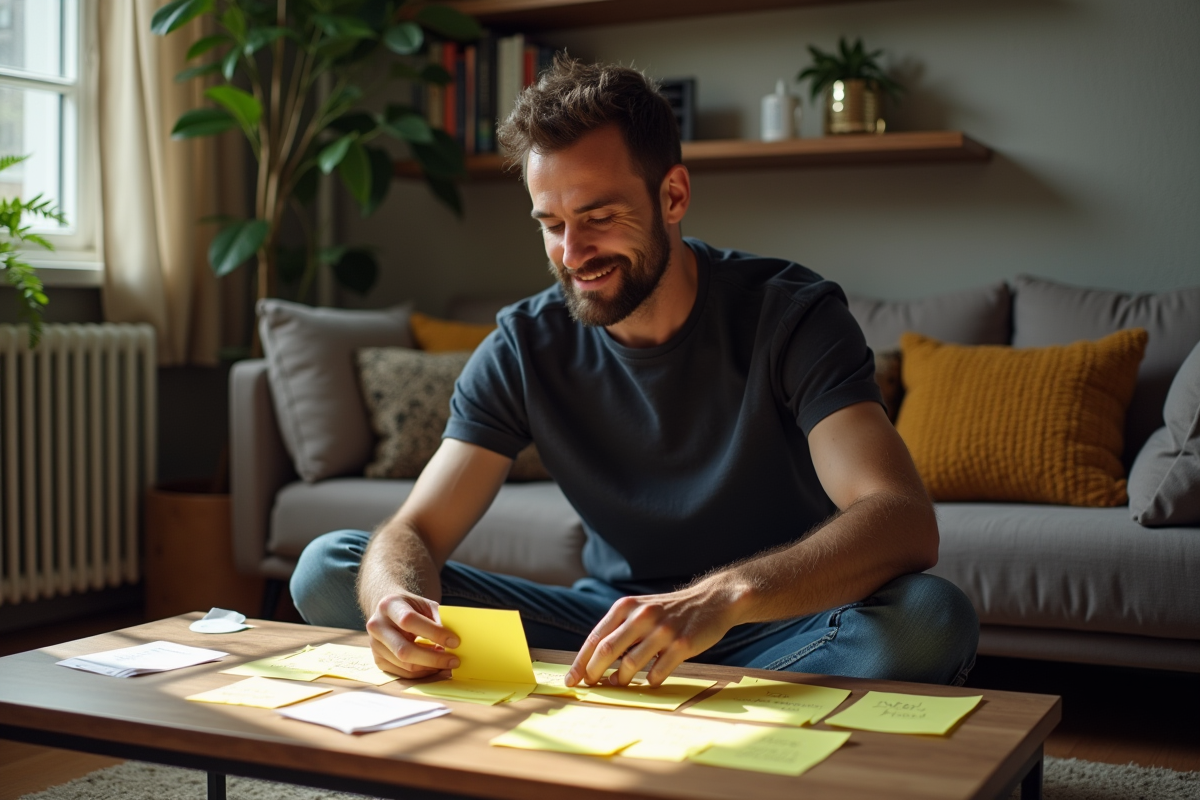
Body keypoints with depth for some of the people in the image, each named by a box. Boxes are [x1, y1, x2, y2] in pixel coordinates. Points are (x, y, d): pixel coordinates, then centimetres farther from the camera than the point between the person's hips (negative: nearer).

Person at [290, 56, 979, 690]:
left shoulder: (791, 314, -14)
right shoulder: (525, 347, -4)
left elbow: (905, 523, -28)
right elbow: (415, 532, -9)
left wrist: (721, 597, -46)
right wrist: (397, 601, -36)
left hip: (777, 633, -2)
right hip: (609, 621, 3)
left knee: (931, 618, -36)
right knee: (327, 571, -10)